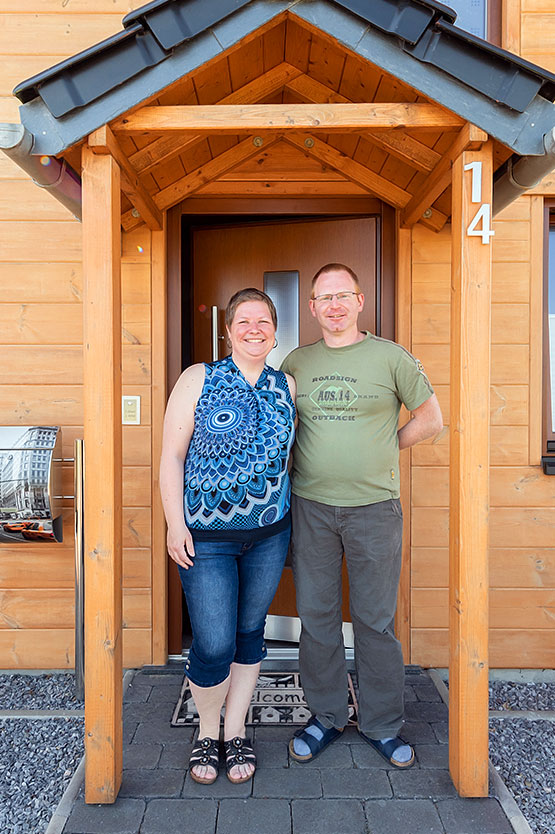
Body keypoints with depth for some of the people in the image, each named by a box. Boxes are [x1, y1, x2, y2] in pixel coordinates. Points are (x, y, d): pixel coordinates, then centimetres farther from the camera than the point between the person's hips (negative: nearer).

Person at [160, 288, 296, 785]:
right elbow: (172, 456, -4)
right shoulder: (198, 379, -3)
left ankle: (236, 733, 35)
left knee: (250, 633, 15)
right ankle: (208, 732, 29)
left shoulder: (286, 386, 5)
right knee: (213, 645, -1)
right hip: (206, 535, -3)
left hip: (269, 533, 3)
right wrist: (175, 524, -8)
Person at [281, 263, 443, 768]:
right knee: (316, 616, 10)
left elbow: (431, 419, 7)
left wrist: (382, 451, 5)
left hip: (374, 506, -2)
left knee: (376, 619, 8)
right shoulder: (297, 362, 9)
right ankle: (326, 716, 29)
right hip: (310, 506, 3)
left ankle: (382, 724, 27)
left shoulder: (391, 357, 1)